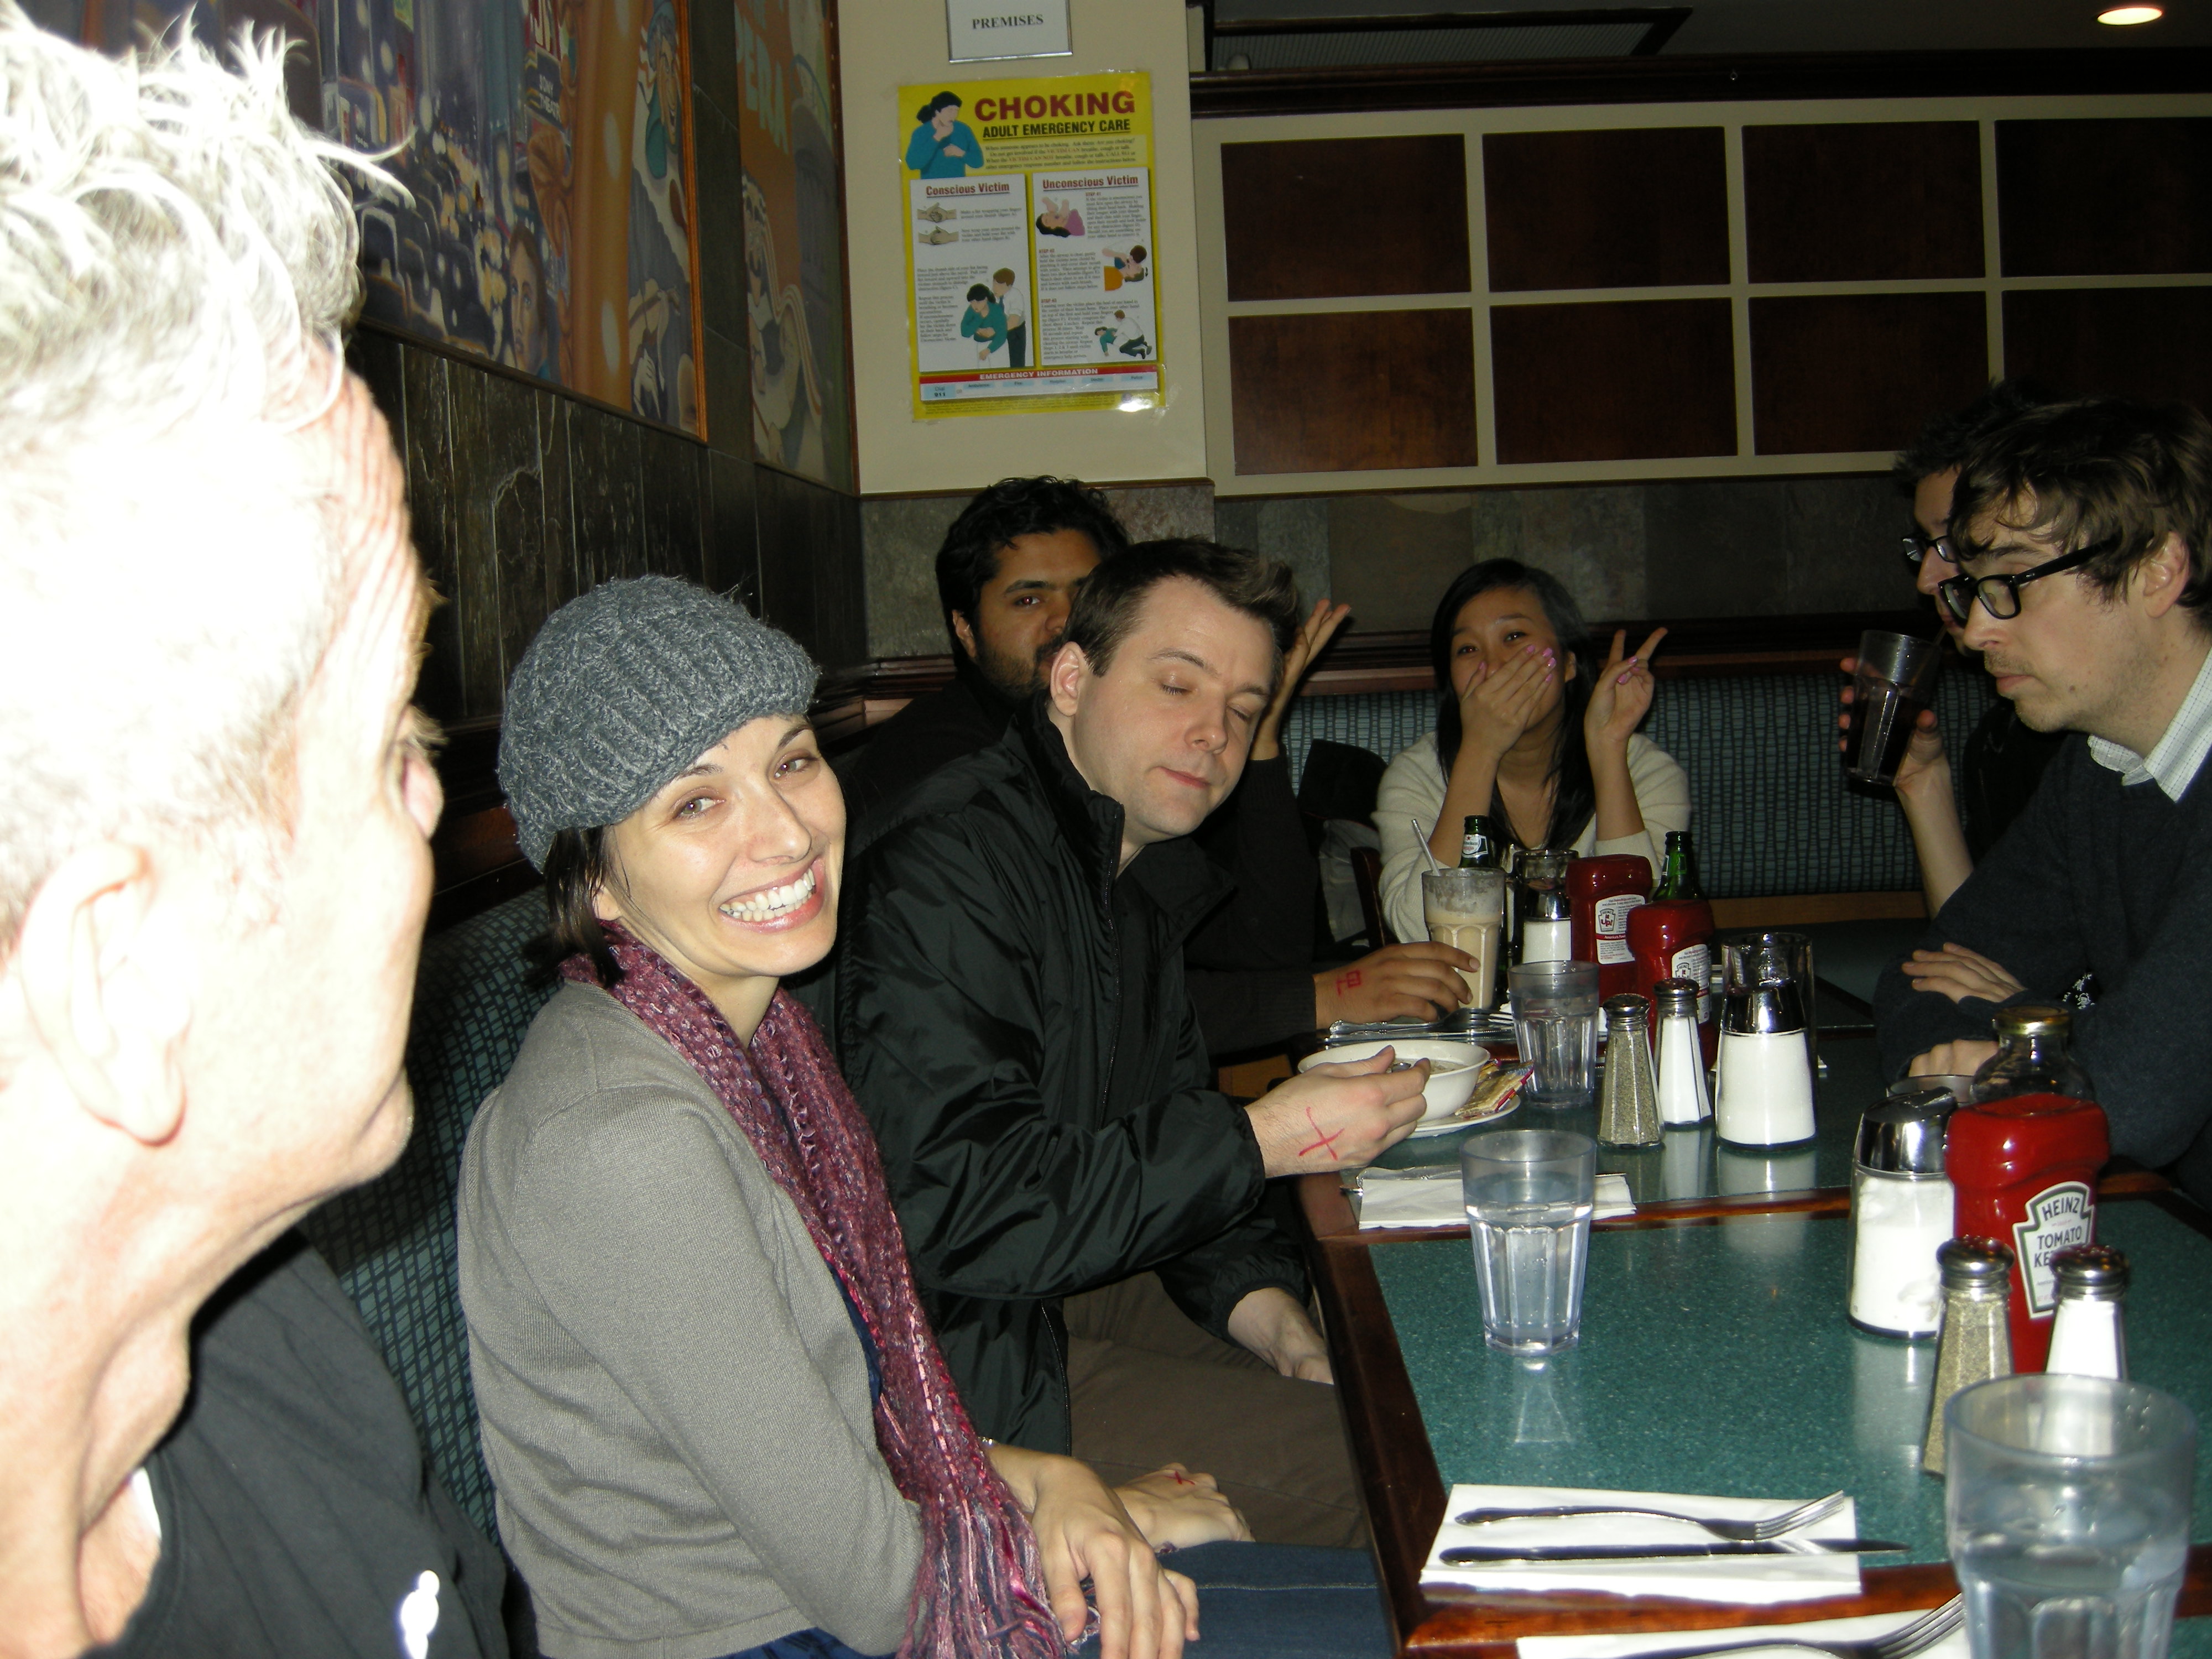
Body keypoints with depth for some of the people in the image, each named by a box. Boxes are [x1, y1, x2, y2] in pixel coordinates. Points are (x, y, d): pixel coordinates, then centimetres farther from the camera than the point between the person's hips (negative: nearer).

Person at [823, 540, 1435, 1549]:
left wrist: (1279, 1326, -1)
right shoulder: (949, 866, -20)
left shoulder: (1135, 879, 12)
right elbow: (954, 1210, -28)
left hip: (1092, 1298, 10)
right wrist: (1259, 1140, -23)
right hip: (960, 1371, -9)